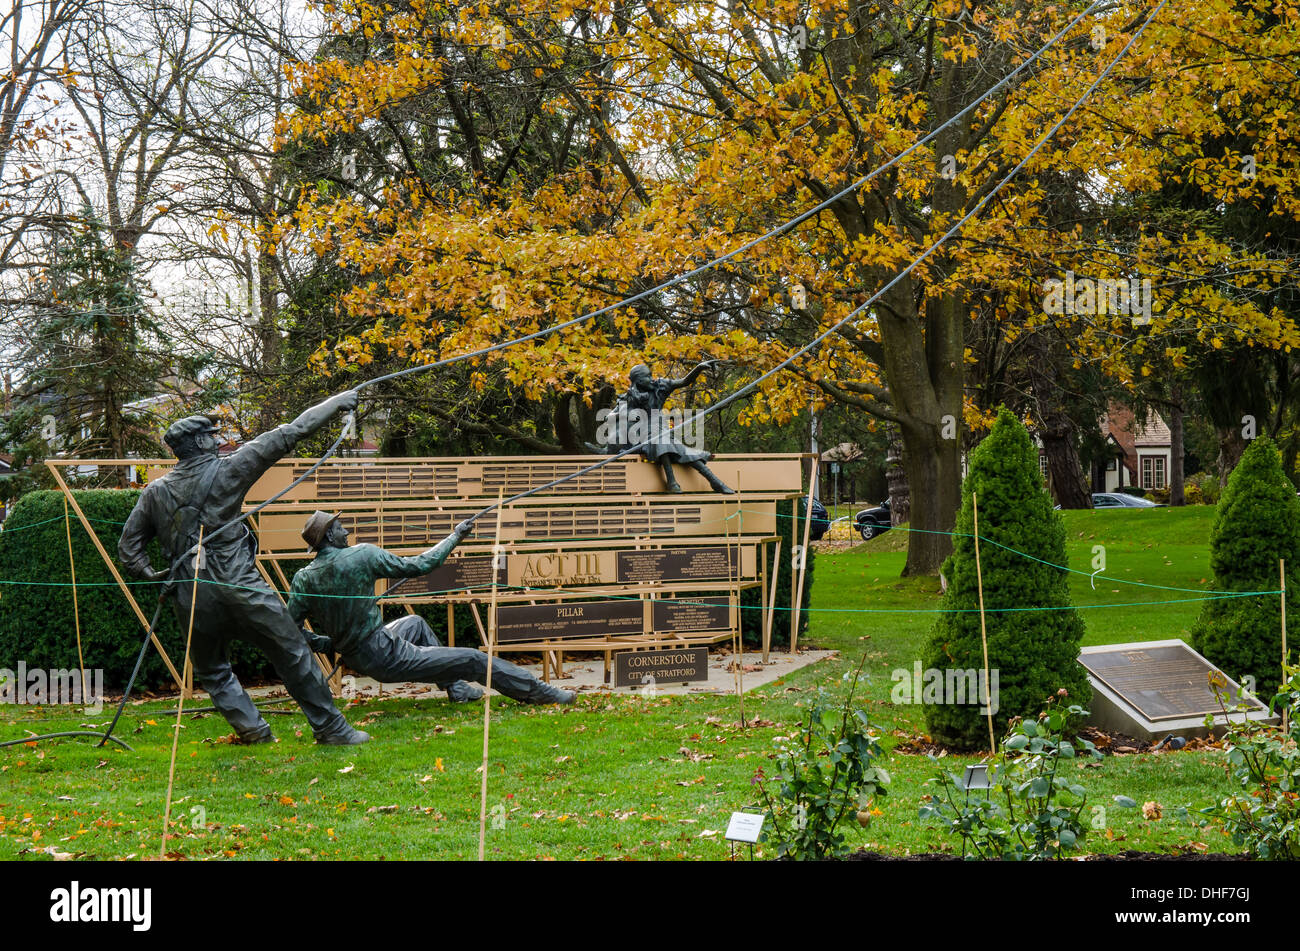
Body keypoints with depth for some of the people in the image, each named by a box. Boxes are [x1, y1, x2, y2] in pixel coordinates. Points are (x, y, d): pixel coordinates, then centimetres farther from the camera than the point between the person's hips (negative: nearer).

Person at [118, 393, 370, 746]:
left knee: (212, 670, 22)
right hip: (239, 588, -3)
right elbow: (285, 436, 0)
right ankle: (332, 730, 8)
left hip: (191, 598, 3)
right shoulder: (226, 470, -3)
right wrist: (335, 403, 4)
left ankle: (252, 729, 10)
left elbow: (129, 544, 11)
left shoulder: (155, 492, 8)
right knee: (294, 656, 5)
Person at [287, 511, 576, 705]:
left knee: (415, 623, 35)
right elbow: (415, 566, -10)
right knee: (475, 661, 2)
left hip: (356, 660, 7)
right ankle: (544, 693, 12)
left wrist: (331, 644, 17)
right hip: (385, 657, -7)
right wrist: (455, 537, 2)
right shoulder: (361, 555, -17)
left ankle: (456, 687, 38)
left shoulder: (302, 579, -3)